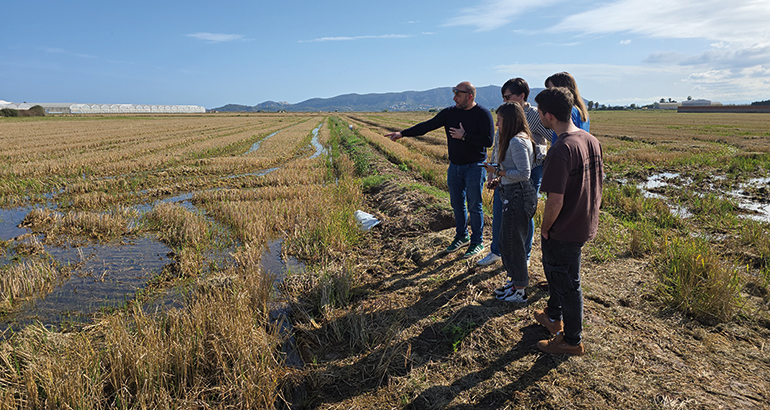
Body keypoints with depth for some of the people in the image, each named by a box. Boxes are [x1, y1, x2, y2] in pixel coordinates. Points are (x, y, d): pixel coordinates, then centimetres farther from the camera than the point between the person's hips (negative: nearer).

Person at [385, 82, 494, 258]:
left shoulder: (483, 114, -11)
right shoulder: (450, 112, 4)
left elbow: (488, 141, -18)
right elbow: (427, 126, 3)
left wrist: (464, 136, -17)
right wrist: (402, 133, -2)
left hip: (474, 167, -5)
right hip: (454, 167, 5)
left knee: (474, 206, 2)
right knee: (457, 204, 14)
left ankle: (477, 242, 17)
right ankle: (462, 236, 32)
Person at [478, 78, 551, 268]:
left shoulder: (535, 116, -12)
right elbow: (497, 145, 12)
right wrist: (492, 172, 10)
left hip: (531, 171, -6)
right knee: (498, 212, 12)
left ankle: (524, 257, 25)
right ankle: (496, 252, 32)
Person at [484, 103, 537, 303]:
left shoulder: (517, 141, -19)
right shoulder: (516, 138, 12)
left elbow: (524, 173, -22)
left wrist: (498, 171, -16)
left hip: (518, 196, -11)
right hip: (514, 195, 11)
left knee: (513, 243, 2)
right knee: (507, 240, 20)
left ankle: (519, 292, 16)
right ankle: (513, 281, 36)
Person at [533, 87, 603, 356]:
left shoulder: (560, 151, -27)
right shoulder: (592, 141, 1)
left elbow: (556, 200, -26)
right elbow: (599, 181, 10)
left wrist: (544, 229, -10)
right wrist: (590, 215, 19)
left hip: (566, 230, -9)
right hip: (586, 224, 9)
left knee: (567, 283, 8)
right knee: (552, 266, 27)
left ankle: (572, 341, 28)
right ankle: (554, 316, 47)